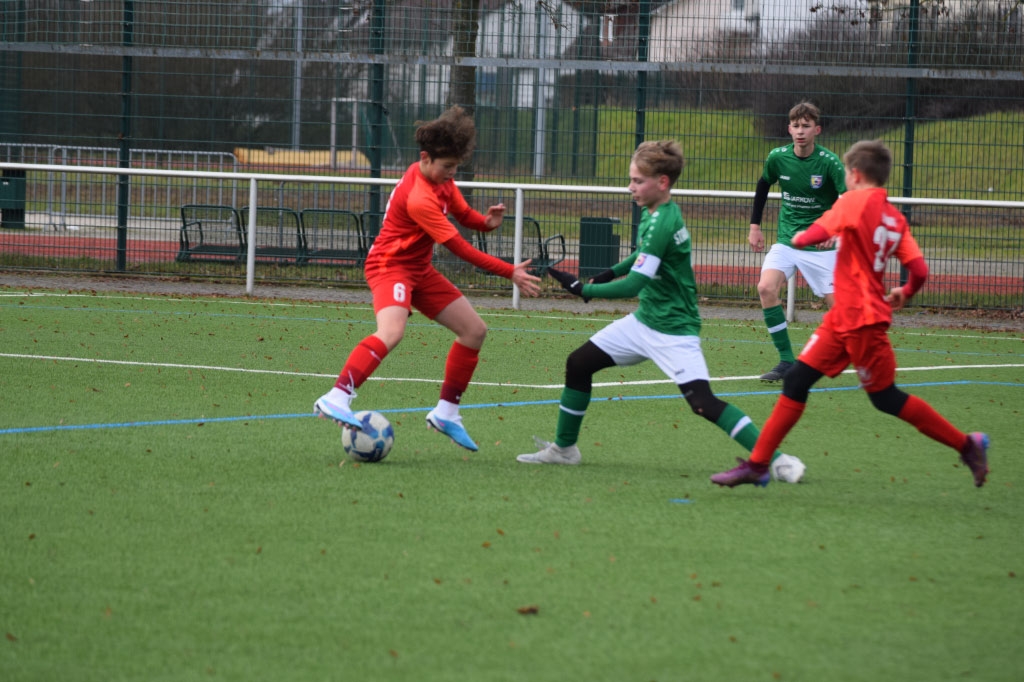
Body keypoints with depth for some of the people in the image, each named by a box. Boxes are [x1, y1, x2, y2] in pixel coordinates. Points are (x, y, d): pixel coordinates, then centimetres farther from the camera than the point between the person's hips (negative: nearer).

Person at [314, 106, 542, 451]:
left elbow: (464, 214, 14)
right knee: (391, 332, -36)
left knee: (475, 330, 8)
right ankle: (335, 399, -41)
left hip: (419, 269, 10)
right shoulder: (419, 198, -27)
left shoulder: (441, 179, 0)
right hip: (391, 265, -10)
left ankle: (446, 412, 16)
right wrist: (510, 273, -23)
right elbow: (459, 248, -25)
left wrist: (486, 221, -12)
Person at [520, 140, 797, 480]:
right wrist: (612, 272, 16)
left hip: (674, 330, -10)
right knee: (578, 363, 10)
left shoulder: (661, 224, -24)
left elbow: (633, 285, -27)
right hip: (645, 320, 10)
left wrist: (582, 289, -19)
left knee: (703, 402, -21)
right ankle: (564, 448, 23)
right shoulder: (651, 213, 5)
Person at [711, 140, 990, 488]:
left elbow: (819, 232, -23)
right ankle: (757, 463, 6)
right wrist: (904, 293, 23)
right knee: (796, 381, 6)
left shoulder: (856, 201, -12)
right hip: (842, 318, 9)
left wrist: (799, 238, -1)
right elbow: (920, 270, 4)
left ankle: (967, 445, 13)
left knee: (886, 398, 3)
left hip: (862, 319, -9)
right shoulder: (895, 218, 10)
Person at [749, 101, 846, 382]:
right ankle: (786, 361, -12)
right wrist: (755, 225, 16)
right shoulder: (777, 158, -4)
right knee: (766, 287, -20)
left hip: (821, 244, -3)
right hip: (787, 240, 3)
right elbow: (763, 186, 16)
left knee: (836, 304, -7)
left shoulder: (829, 162, -15)